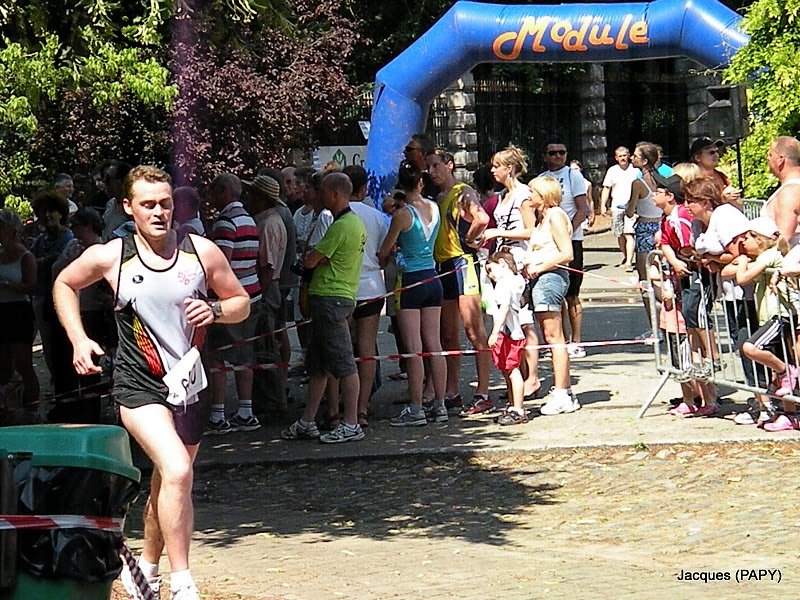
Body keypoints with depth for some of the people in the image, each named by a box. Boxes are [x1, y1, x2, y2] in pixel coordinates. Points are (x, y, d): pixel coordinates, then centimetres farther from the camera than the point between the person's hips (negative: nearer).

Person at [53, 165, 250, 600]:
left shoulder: (202, 251, -2)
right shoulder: (109, 257, -7)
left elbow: (241, 301, 8)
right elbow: (64, 284, 12)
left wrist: (215, 310, -14)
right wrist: (78, 340, 1)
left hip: (186, 386, 4)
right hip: (138, 387, -4)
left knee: (168, 485, 16)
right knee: (177, 471, -24)